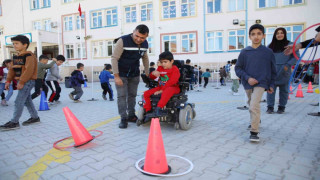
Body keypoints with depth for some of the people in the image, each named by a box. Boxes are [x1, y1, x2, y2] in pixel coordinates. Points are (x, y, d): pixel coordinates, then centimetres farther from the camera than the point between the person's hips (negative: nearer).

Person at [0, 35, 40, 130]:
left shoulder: (29, 55, -13)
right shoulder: (16, 57, 14)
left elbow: (29, 70, -21)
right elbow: (12, 69, 17)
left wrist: (21, 82, -23)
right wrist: (8, 80, 8)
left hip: (28, 81, -9)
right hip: (21, 81, 9)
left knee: (18, 101, -9)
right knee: (27, 101, 14)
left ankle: (14, 122, -3)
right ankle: (35, 117, 26)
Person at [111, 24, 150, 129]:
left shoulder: (145, 44, -3)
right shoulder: (123, 41, -21)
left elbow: (145, 58, 12)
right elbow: (114, 58, -21)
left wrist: (147, 73, 10)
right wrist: (116, 76, -24)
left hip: (135, 74, 5)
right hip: (121, 74, -5)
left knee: (132, 95, 10)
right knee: (122, 95, -5)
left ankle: (131, 115, 22)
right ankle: (123, 118, 3)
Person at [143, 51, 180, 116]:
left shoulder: (175, 70, -6)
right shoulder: (160, 68, 13)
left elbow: (171, 82, -18)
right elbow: (152, 78, 15)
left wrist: (161, 90, -25)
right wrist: (153, 74, -12)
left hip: (172, 87, -6)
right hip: (160, 87, 6)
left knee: (167, 91, -43)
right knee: (146, 93, -10)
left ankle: (159, 108, -45)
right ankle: (148, 110, -3)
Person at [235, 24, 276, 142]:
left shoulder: (268, 52, -2)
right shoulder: (244, 52, -3)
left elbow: (273, 70, 7)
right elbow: (238, 68, 0)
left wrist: (271, 85, 8)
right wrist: (247, 78, -14)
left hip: (261, 83, -3)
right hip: (248, 84, 3)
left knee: (254, 106, -19)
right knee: (251, 104, 20)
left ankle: (254, 132, -10)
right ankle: (256, 121, 48)